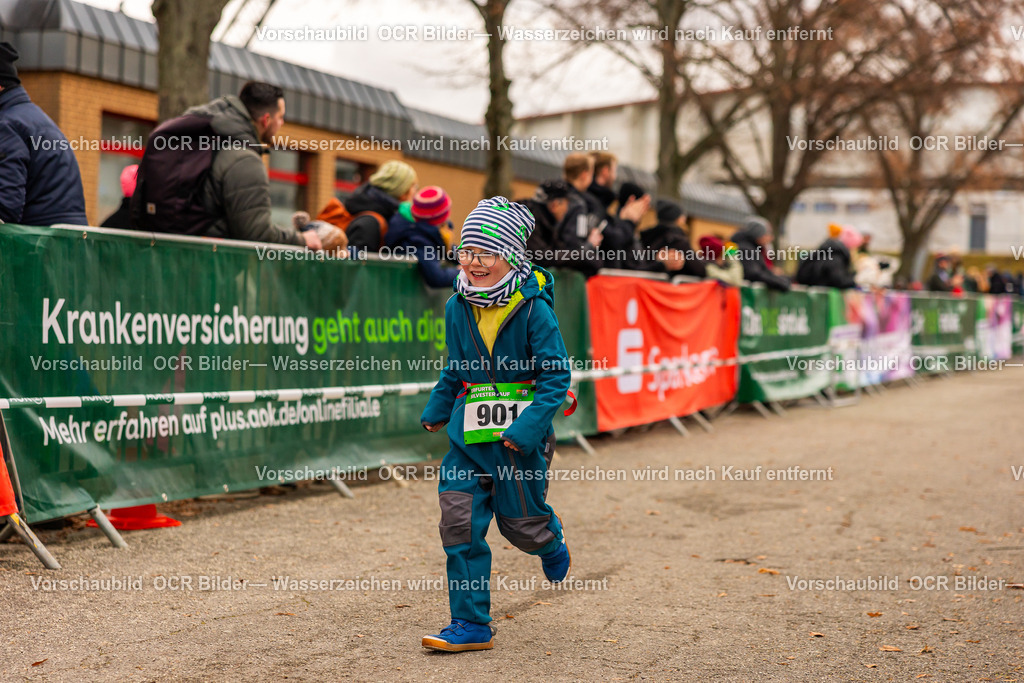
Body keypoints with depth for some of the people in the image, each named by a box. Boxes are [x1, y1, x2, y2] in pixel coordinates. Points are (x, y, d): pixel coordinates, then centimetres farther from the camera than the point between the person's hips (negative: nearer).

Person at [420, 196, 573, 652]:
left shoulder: (533, 308, -13)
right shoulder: (457, 308, 3)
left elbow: (556, 376, -14)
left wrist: (526, 429, -22)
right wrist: (436, 410, 26)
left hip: (520, 432, -4)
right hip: (468, 432, 4)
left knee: (520, 521, 6)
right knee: (459, 522, -4)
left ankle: (551, 543, 44)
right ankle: (471, 625, 5)